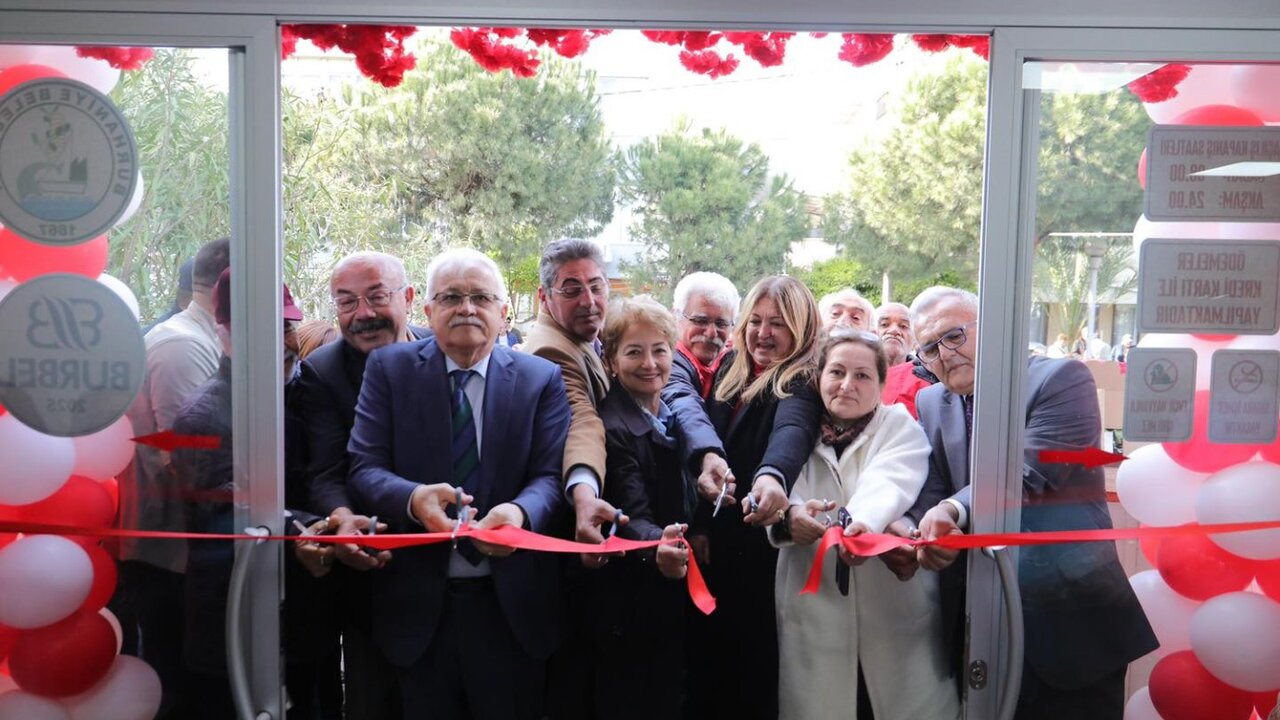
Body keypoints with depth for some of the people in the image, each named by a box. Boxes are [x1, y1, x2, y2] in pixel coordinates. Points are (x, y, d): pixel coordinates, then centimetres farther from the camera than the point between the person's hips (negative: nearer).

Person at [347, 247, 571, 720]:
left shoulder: (542, 379, 2)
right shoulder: (389, 368, 1)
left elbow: (550, 476, -6)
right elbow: (364, 468, -6)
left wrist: (520, 512, -29)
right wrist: (414, 499, -28)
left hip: (512, 606, 0)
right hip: (417, 605, 0)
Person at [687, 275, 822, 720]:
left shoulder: (803, 381, -13)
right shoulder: (730, 369, 8)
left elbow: (793, 429, -35)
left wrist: (773, 475, -56)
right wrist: (699, 526, 6)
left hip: (765, 549, -6)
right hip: (715, 543, 6)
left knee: (757, 668, 3)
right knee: (708, 655, 15)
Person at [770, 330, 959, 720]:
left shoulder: (900, 427, 3)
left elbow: (888, 482, -18)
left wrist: (864, 520, -40)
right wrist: (790, 515, -32)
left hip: (895, 611, -1)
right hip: (814, 612, 2)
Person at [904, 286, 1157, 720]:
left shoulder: (1061, 379, -9)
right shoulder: (930, 404, 8)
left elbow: (1028, 475, -21)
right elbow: (930, 493, -1)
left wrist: (953, 510, -34)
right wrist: (930, 527, -24)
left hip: (1072, 621, -4)